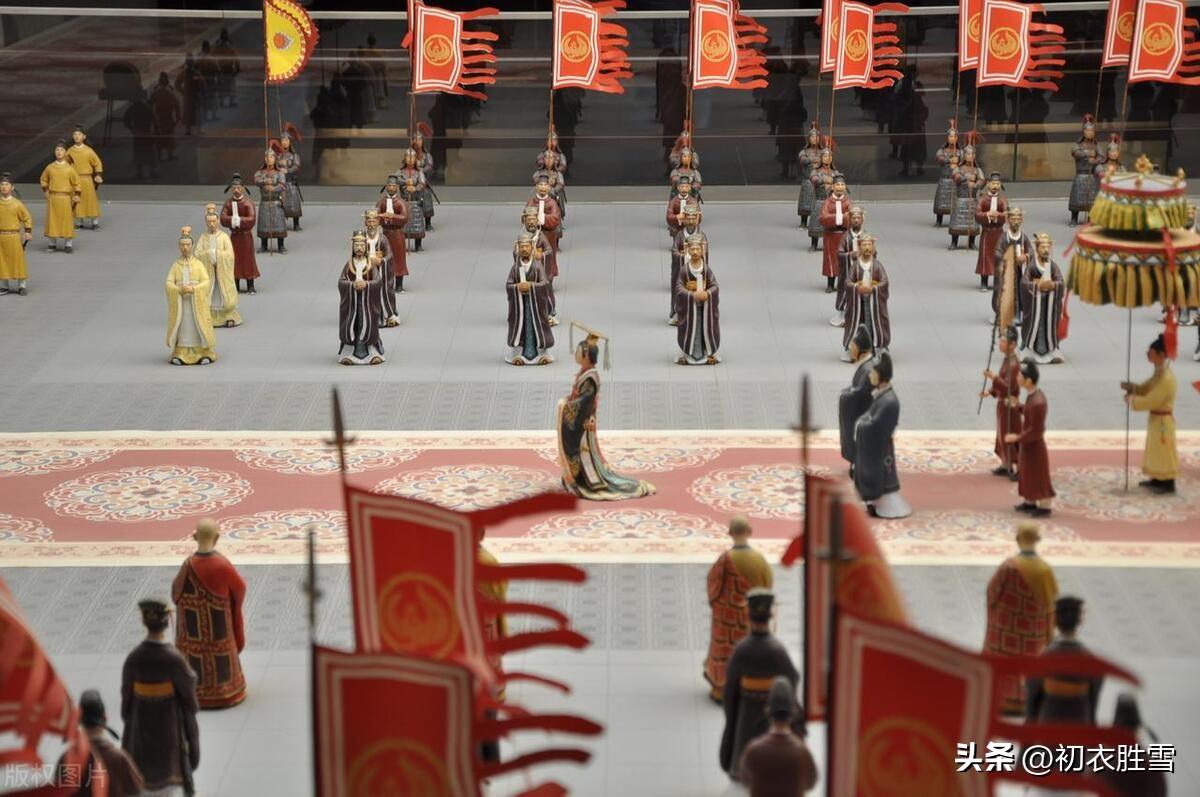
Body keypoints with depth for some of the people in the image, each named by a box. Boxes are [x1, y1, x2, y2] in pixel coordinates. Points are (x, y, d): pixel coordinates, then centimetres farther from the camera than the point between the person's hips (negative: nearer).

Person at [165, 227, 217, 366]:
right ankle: (180, 355, -3)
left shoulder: (199, 264, 4)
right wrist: (180, 289, -20)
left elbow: (206, 282, -5)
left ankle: (204, 354, -3)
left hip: (196, 301, -1)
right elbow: (169, 284, -2)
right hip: (179, 302, 1)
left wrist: (193, 289, -21)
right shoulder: (175, 266, 7)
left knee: (199, 327, -5)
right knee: (181, 327, -4)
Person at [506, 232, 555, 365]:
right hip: (519, 301, 1)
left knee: (536, 325, 1)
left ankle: (542, 353, 9)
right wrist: (517, 287, -20)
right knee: (520, 325, 1)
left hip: (535, 301, -1)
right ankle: (518, 353, 8)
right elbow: (508, 285, -1)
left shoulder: (538, 266, -3)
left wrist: (530, 286, -22)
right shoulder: (515, 267, 3)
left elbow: (545, 283, -9)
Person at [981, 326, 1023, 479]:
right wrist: (990, 391, 7)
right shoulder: (1007, 359, 6)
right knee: (1003, 435, 17)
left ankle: (1019, 468, 6)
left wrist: (994, 377, -35)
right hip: (1003, 404, 9)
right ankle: (1006, 465, 28)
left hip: (1010, 406, -9)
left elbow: (1010, 387, -28)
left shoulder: (1013, 364, -24)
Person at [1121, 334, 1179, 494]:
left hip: (1162, 420, -10)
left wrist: (1131, 400, -16)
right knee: (1156, 450, 19)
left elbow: (1149, 401, -27)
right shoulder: (1159, 373, 5)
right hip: (1155, 418, 10)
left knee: (1164, 451, 0)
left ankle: (1168, 484, 9)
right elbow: (1145, 388, 13)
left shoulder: (1166, 379, -27)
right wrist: (1130, 387, -5)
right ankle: (1156, 479, 31)